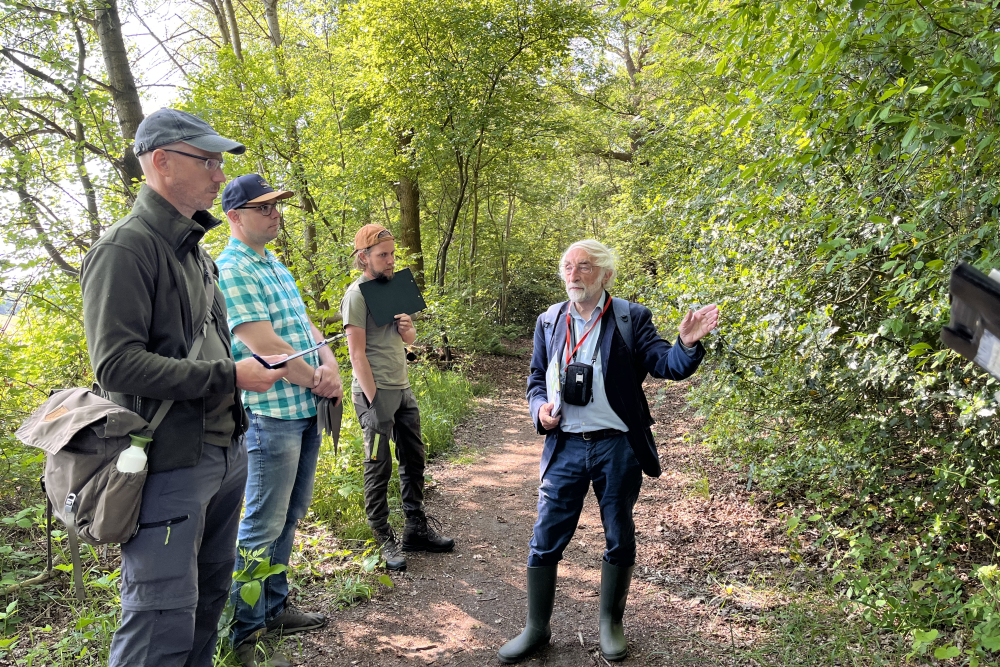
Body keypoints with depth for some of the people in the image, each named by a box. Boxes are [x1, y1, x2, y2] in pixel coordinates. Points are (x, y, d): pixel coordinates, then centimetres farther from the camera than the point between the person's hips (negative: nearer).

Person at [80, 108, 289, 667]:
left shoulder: (194, 248, 16)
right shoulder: (126, 248, -13)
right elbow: (117, 365, -22)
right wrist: (229, 376, -20)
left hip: (226, 450, 9)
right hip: (171, 464, -9)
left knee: (210, 595, 19)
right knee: (164, 621, -3)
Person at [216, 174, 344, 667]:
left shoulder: (276, 266, 16)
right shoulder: (230, 271, -13)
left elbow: (305, 324, 15)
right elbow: (264, 346, -20)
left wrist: (329, 364, -4)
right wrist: (317, 381, -10)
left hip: (307, 409, 9)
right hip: (271, 414, -9)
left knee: (289, 516, 18)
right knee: (263, 526, 0)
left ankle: (274, 606, 33)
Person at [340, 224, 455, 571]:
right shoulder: (357, 294, -10)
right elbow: (357, 352, -16)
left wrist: (408, 328, -4)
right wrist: (374, 402, -20)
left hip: (402, 389, 8)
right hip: (376, 391, -8)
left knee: (413, 459, 13)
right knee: (379, 466, 0)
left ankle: (416, 529, 25)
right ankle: (383, 538, 13)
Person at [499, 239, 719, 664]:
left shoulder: (631, 318, -2)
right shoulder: (549, 321, 7)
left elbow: (665, 365, -9)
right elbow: (536, 380, 14)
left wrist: (687, 344, -30)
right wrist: (540, 408, -7)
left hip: (617, 446, -2)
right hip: (565, 446, 2)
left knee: (619, 540, 12)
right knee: (544, 541, 5)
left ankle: (611, 624, 33)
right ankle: (536, 628, 23)